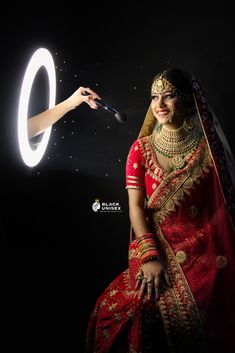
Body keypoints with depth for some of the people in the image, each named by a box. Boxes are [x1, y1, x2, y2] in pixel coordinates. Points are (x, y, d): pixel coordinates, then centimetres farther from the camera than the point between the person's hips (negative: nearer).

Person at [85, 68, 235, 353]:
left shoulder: (208, 147, 4)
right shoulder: (141, 148, 6)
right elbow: (136, 206, -2)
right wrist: (150, 257, -15)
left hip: (204, 251, 0)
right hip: (157, 244, 1)